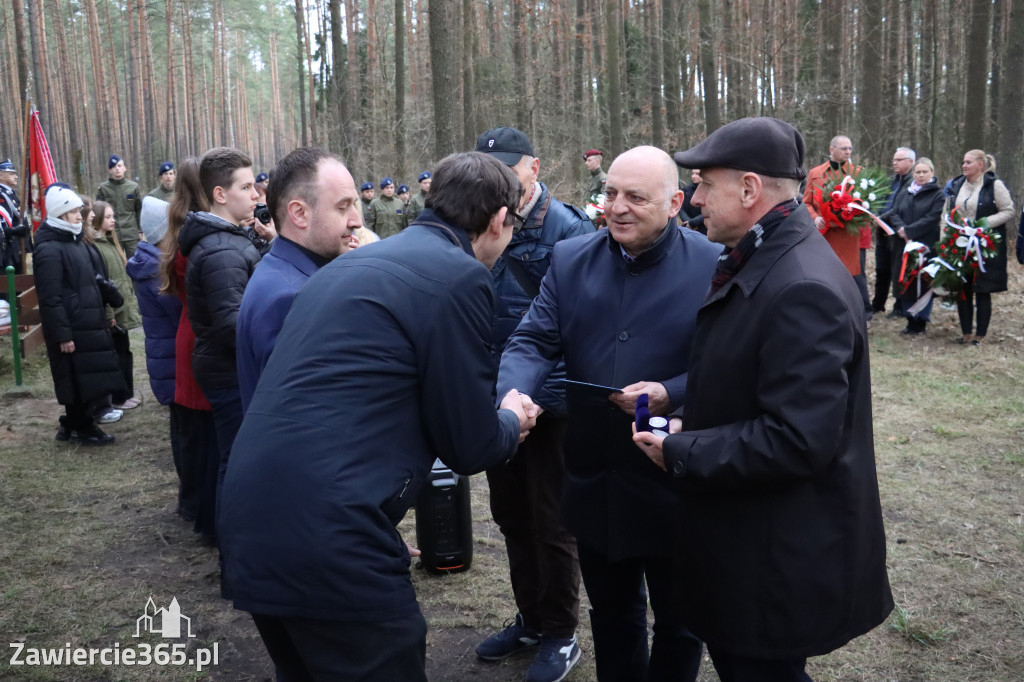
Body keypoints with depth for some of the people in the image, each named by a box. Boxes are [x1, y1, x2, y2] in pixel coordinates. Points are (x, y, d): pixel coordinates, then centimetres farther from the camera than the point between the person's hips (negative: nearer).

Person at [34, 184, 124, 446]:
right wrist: (62, 335, -21)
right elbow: (51, 298, -20)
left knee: (85, 377, 14)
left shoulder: (74, 241, 14)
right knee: (78, 379, 0)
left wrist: (102, 315, 22)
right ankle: (82, 428, 12)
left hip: (87, 324, 9)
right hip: (71, 328, -9)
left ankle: (72, 425, 26)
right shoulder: (49, 250, -17)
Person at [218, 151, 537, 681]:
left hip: (253, 525, 9)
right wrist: (512, 422, 18)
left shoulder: (358, 262, 17)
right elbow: (469, 446, -5)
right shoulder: (459, 277, -8)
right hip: (328, 542, -9)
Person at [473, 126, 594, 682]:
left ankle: (560, 634, 26)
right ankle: (530, 617, 37)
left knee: (551, 522, 7)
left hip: (552, 399, -6)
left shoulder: (566, 228, -13)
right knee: (510, 513, 18)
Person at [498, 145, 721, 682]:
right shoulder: (570, 260, 1)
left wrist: (671, 394, -27)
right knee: (610, 614, 24)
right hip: (594, 481, 4)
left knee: (678, 618, 19)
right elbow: (533, 341, -4)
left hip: (677, 486, -3)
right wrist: (514, 394, -25)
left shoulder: (713, 267, -10)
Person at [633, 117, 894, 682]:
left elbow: (796, 441, -30)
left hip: (780, 565, -9)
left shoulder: (803, 289, -26)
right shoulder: (752, 263, 7)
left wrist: (680, 454, -20)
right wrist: (687, 426, 2)